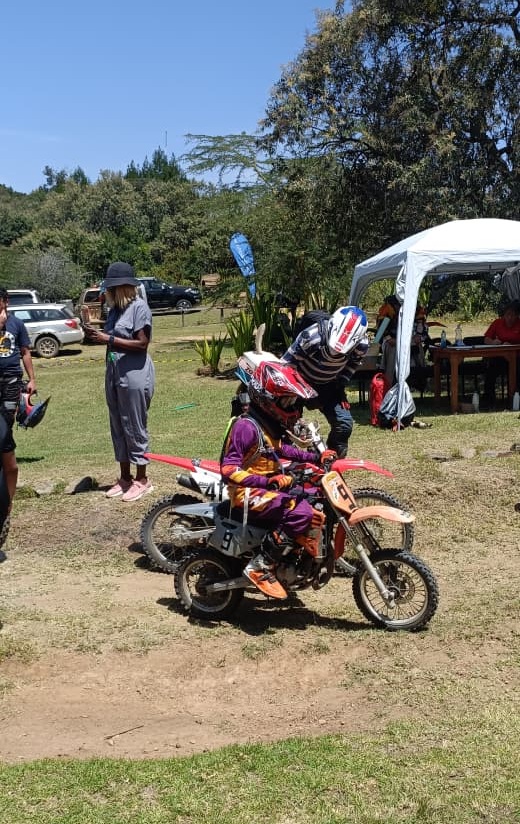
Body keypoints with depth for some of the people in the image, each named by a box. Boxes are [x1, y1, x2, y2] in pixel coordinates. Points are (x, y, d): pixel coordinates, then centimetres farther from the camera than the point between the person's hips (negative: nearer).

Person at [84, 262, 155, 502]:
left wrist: (109, 339, -18)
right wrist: (97, 334, -2)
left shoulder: (139, 307, -12)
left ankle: (142, 480, 10)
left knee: (134, 428, -1)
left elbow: (142, 343, -17)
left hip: (135, 375, -8)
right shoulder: (115, 308, 12)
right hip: (114, 374, 8)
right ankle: (124, 478, 23)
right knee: (118, 427, 13)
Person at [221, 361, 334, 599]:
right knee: (300, 512, -29)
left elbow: (278, 448, 29)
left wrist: (314, 457, 20)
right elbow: (229, 470, -26)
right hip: (249, 493, -10)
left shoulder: (269, 422, 10)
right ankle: (260, 568, -22)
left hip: (270, 484, 10)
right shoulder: (246, 426, -20)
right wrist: (266, 482, -34)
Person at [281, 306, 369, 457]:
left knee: (344, 423, -9)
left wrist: (340, 386, -4)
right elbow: (286, 365, -22)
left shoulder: (361, 344, -24)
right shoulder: (311, 336, -36)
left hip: (328, 385, 3)